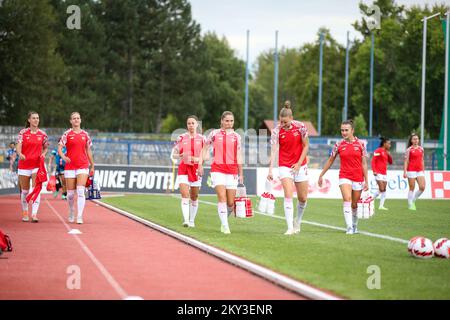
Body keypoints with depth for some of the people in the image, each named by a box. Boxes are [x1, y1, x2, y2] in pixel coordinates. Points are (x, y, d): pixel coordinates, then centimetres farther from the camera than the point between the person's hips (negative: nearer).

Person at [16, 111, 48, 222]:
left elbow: (45, 147, 17)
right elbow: (18, 146, -11)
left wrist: (43, 154, -4)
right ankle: (25, 213, 26)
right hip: (24, 164, 0)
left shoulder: (42, 134, 5)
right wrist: (20, 154, -32)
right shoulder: (23, 133, -1)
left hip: (37, 165, 0)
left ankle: (34, 214, -19)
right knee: (25, 191, 8)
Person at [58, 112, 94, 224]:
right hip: (70, 166, 0)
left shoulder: (85, 134, 9)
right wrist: (64, 157, -25)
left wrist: (92, 166, 18)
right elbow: (59, 149, -4)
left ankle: (79, 217, -16)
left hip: (83, 166, 0)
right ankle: (71, 214, 29)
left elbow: (88, 151, 17)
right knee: (70, 193, 5)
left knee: (80, 191, -14)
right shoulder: (67, 134, 1)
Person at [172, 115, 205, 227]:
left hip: (196, 169, 1)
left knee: (194, 197, 9)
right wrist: (181, 155, -16)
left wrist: (198, 159, -15)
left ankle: (192, 220, 22)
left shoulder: (202, 139, 3)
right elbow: (174, 154, 6)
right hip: (183, 168, -1)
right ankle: (185, 220, -23)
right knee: (184, 195, -15)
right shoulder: (181, 138, 2)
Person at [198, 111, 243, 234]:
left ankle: (224, 221, 27)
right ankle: (225, 226, -15)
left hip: (232, 171, 2)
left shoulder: (236, 136, 10)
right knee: (222, 198, -17)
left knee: (231, 203, 1)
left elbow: (239, 156, 13)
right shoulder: (214, 134, 5)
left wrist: (241, 173, 12)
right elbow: (205, 149, 13)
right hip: (218, 169, -2)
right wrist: (200, 164, 5)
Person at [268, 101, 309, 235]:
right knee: (288, 195, -15)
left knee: (303, 198, 7)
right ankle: (290, 227, -17)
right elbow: (274, 150, -17)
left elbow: (306, 146, -1)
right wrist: (270, 170, -26)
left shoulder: (300, 127, -9)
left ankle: (298, 222, 32)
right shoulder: (277, 131, -11)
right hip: (284, 166, -2)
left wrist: (299, 163, -9)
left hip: (300, 165, 2)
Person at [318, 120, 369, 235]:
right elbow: (330, 161, 11)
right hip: (344, 176, -1)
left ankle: (355, 225, 33)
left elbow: (364, 163, 3)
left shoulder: (360, 144, 0)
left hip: (358, 177, 1)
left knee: (354, 204, 10)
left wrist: (366, 181, 1)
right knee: (347, 200, -20)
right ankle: (349, 228, -22)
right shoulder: (339, 145, 1)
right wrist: (321, 175, 12)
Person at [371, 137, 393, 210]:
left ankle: (381, 206, 2)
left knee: (384, 190, 1)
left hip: (384, 173, 8)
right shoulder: (378, 151, -7)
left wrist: (389, 154, 5)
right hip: (379, 173, -8)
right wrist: (374, 171, -19)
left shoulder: (386, 152, 17)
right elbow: (373, 161, -11)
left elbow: (390, 162, 21)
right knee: (381, 189, -14)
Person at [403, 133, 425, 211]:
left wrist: (423, 170, 16)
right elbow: (406, 161, -5)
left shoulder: (421, 149, 11)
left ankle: (413, 200, 13)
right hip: (411, 171, -5)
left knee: (422, 187, -7)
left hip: (420, 171, 5)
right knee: (412, 188, 0)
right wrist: (404, 172, -10)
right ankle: (410, 204, 9)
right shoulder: (409, 150, -3)